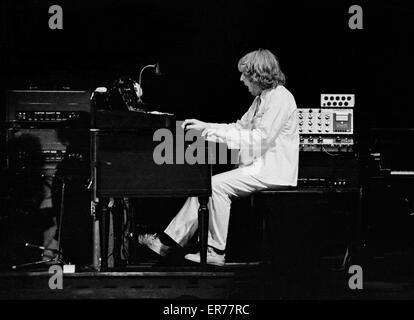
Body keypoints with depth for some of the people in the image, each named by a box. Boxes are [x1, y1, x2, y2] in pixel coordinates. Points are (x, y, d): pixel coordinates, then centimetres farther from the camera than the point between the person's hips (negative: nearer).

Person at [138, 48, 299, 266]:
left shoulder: (280, 98, -15)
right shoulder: (262, 98, 18)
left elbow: (261, 139, -24)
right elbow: (240, 127, 22)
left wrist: (219, 133, -21)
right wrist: (205, 127, 14)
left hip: (272, 171, -10)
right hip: (259, 166, 10)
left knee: (217, 185, -22)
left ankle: (216, 252, -16)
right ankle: (168, 241, -1)